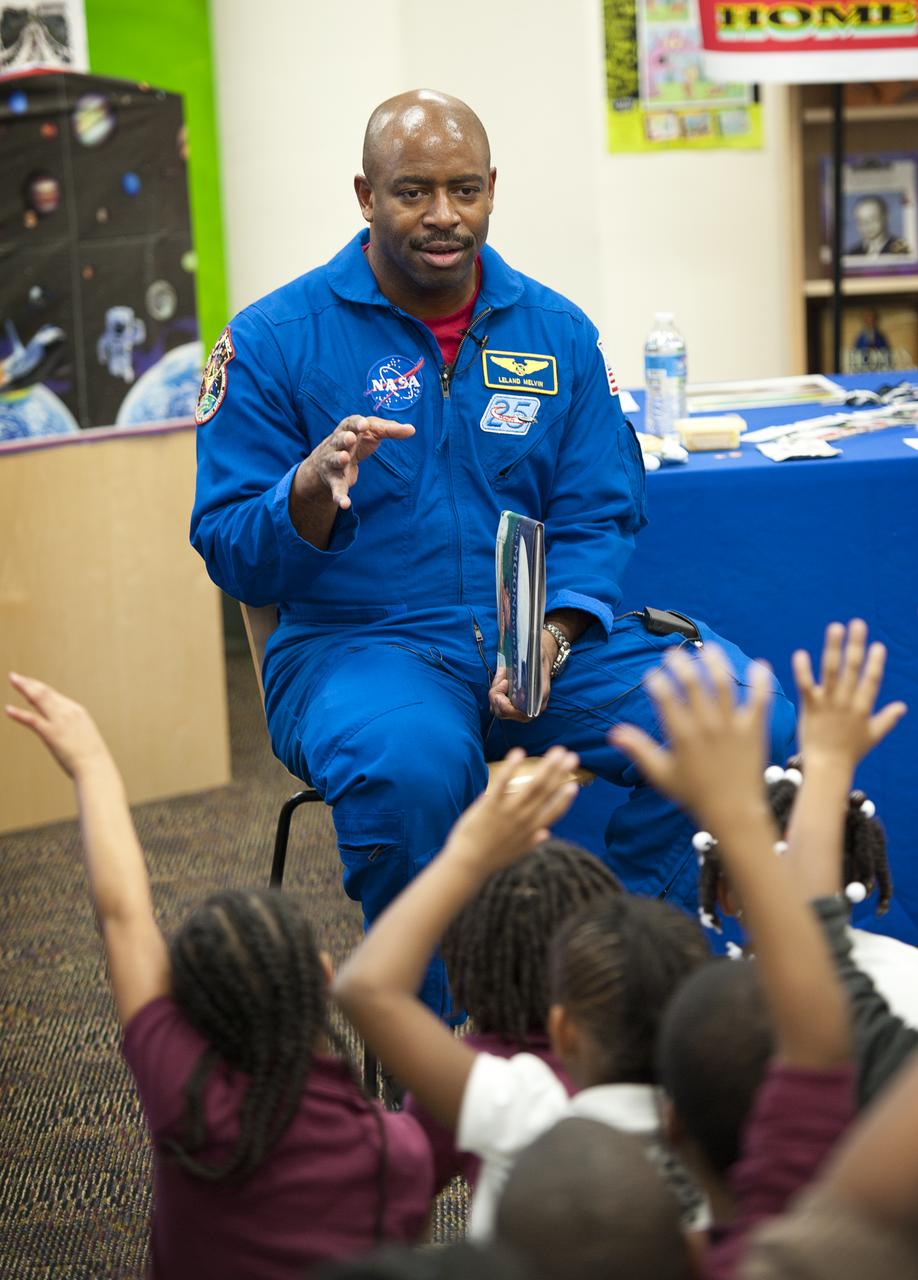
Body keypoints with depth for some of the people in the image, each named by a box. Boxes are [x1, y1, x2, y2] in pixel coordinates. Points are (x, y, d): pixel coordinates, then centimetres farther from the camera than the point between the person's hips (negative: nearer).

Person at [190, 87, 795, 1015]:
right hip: (357, 644, -3)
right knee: (411, 766, -40)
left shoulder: (557, 334, 9)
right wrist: (312, 487, -25)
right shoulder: (274, 339, -1)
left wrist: (554, 635, -12)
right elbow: (233, 557, -3)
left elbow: (596, 517, 9)